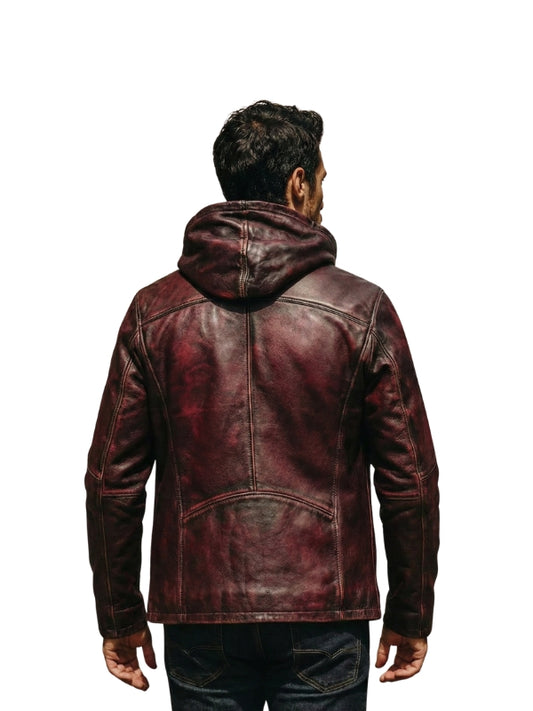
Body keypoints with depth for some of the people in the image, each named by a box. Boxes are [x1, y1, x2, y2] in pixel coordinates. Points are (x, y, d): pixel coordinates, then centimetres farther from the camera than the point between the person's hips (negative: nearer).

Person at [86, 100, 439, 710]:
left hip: (200, 617, 2)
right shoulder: (361, 309, -5)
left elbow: (113, 481, 1)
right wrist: (410, 616, 9)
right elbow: (409, 481, -3)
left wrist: (121, 619, 11)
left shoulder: (153, 311, 0)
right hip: (324, 618, -1)